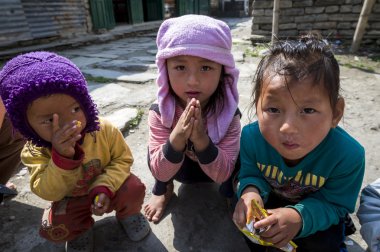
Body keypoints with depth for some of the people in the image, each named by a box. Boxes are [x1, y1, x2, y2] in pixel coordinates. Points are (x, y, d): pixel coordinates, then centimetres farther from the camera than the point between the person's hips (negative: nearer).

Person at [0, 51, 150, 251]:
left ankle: (128, 214, 10)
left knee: (133, 189, -26)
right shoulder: (35, 152, -24)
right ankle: (81, 229, 17)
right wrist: (62, 157, -49)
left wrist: (105, 187, -32)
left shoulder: (104, 130, -26)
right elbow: (48, 193, -31)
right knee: (52, 229, -19)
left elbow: (122, 159, -17)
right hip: (70, 200, 1)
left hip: (106, 189, -1)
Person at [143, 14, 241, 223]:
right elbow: (160, 172, -29)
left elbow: (223, 174, -30)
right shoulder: (159, 112, -30)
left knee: (238, 158, -28)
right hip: (177, 168, 0)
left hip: (215, 169, 1)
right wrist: (176, 138, -48)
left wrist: (202, 140, -49)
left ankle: (230, 194, 9)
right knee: (156, 149, -28)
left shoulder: (229, 112, -30)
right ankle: (163, 190, 7)